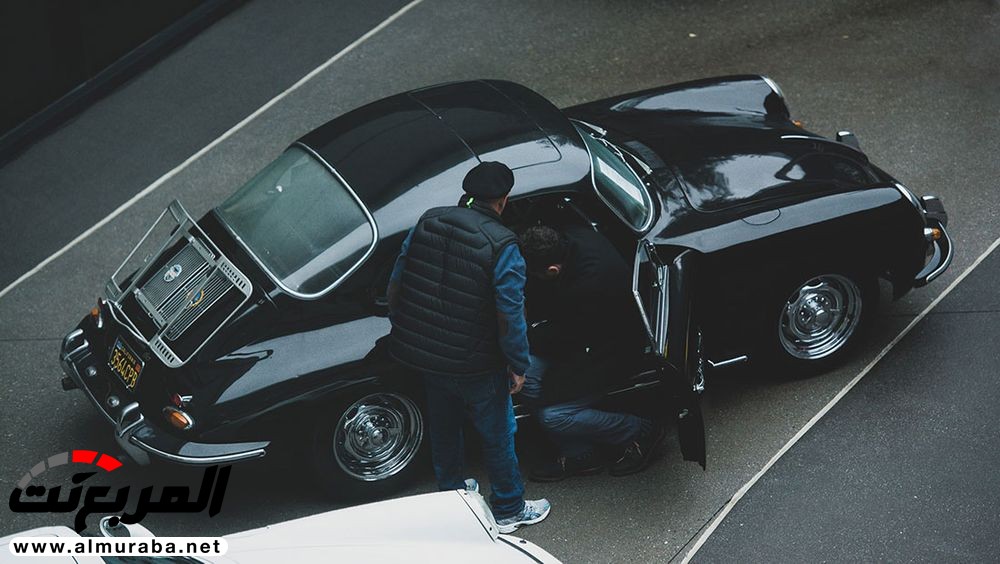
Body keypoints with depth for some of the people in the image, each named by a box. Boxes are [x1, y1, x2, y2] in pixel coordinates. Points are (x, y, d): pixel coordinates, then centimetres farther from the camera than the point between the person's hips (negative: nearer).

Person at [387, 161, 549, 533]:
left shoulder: (427, 224, -6)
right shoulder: (502, 247, -22)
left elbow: (395, 285, 2)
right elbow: (510, 317, -20)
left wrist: (404, 335, 16)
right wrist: (518, 366, -6)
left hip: (425, 354, 5)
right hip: (477, 365, -5)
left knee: (443, 426, 27)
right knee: (497, 435, 15)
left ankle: (451, 492, 46)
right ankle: (508, 510, 31)